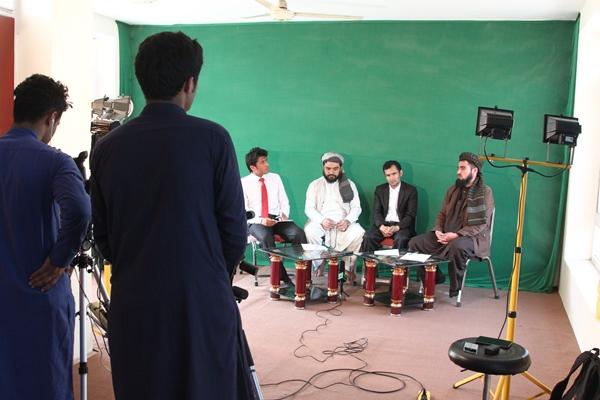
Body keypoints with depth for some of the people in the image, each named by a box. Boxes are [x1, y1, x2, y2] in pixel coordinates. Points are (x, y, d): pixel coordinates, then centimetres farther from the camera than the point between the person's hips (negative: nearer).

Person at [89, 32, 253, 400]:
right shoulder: (212, 139, -10)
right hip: (203, 304, -3)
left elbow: (103, 234, 6)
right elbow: (234, 226, -6)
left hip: (134, 306, 3)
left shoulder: (107, 148, 0)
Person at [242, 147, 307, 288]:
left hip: (278, 219, 3)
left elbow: (284, 201, 17)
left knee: (299, 234, -27)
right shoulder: (244, 183, 3)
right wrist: (261, 220, -19)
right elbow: (243, 210, -3)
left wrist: (284, 214, -6)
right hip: (256, 222, -3)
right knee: (266, 238, -38)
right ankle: (284, 279, -34)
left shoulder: (275, 178, 15)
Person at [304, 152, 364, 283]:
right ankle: (318, 266, -15)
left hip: (343, 223, 1)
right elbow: (309, 208, 2)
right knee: (309, 231, -34)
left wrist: (347, 220, -17)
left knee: (359, 233, -30)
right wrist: (321, 220, -18)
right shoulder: (315, 185, 11)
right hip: (321, 222, 0)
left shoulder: (349, 185, 13)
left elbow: (356, 207, 5)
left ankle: (349, 266, -10)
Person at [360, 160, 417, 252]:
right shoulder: (380, 189, 12)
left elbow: (411, 215, -4)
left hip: (402, 225, -2)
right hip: (383, 224, 3)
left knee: (401, 240, -35)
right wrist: (381, 226, -16)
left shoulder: (411, 190, 2)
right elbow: (376, 212, 5)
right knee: (368, 237, -27)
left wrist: (397, 227, -21)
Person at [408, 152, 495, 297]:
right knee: (414, 242, -7)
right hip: (446, 235, 7)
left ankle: (455, 287, -20)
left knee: (456, 246, -41)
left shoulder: (485, 192, -7)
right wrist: (438, 231, -5)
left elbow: (481, 224, -15)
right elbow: (442, 214, 17)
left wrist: (456, 235, -23)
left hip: (472, 238, -7)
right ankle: (433, 278, 8)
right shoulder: (453, 189, 14)